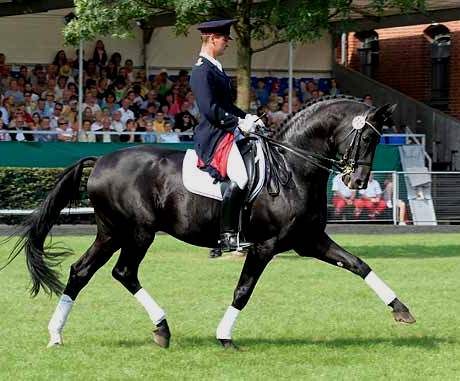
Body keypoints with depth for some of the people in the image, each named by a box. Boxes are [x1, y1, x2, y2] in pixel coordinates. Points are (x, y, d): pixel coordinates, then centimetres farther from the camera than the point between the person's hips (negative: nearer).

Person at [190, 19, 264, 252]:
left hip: (226, 134, 11)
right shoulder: (202, 71, -12)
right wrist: (239, 123, -18)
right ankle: (228, 236, -26)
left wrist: (246, 117, 11)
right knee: (239, 176, -28)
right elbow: (210, 109, -20)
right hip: (213, 137, -11)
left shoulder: (215, 68, 20)